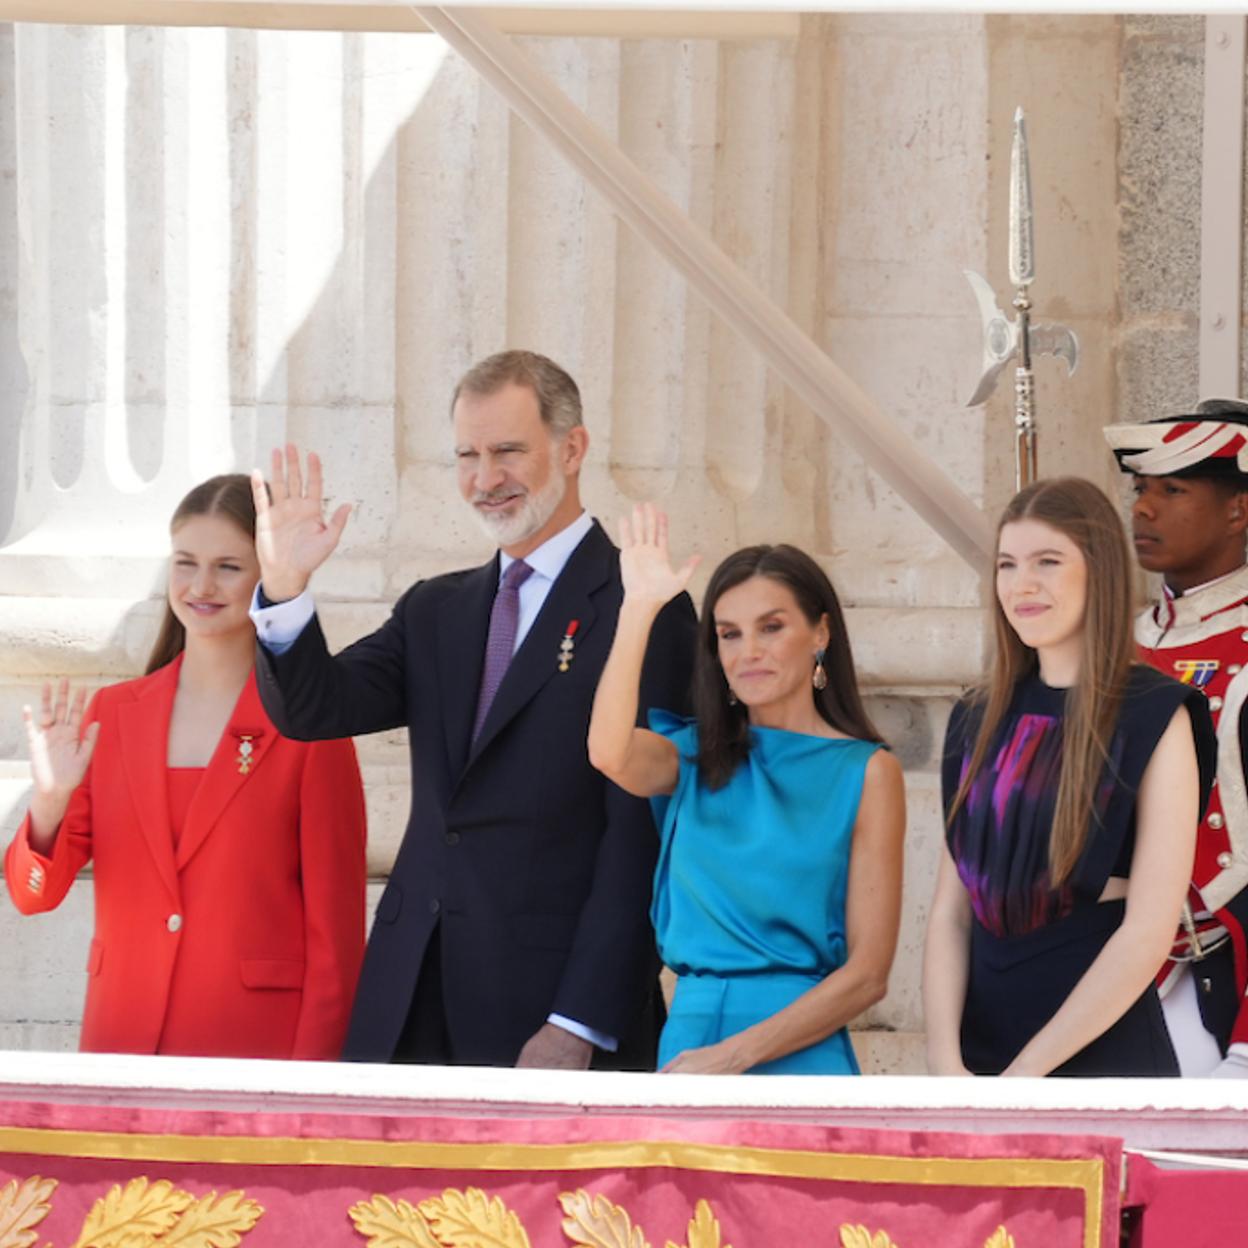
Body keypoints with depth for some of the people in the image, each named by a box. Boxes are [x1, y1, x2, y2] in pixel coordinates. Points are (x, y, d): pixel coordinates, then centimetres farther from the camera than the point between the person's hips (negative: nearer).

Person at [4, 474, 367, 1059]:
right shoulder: (111, 714, 9)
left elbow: (335, 926, -4)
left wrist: (311, 1079, -11)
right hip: (120, 1039, 3)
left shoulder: (306, 725, -3)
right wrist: (49, 801, -13)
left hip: (256, 1047, -3)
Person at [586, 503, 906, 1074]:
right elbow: (609, 752, -15)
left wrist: (733, 1055, -14)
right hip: (688, 1036, 3)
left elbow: (867, 973, -6)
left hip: (798, 1052, -3)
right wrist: (639, 609, -17)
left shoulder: (866, 772, -1)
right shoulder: (696, 759, 9)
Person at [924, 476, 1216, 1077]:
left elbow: (1147, 931, -14)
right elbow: (951, 908, 3)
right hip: (982, 1044, 5)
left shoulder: (1154, 718, -7)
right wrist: (946, 1063, -12)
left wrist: (1023, 1074, -16)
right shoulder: (981, 720, 8)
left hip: (1103, 1052, -5)